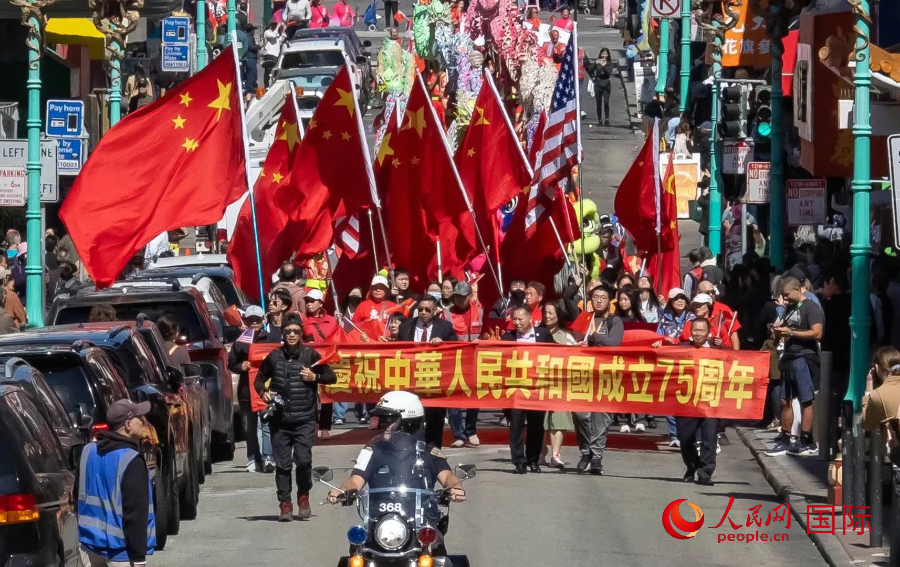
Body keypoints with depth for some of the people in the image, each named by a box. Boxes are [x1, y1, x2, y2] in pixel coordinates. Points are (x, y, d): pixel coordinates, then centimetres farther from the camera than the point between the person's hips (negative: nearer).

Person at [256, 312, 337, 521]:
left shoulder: (310, 355, 4)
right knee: (282, 463, 0)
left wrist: (314, 377, -8)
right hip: (280, 419, 2)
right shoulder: (274, 357, 8)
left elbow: (331, 377, 10)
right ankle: (285, 504, 9)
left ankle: (303, 496, 11)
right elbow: (259, 378, 20)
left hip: (305, 419, -2)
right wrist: (263, 392, 0)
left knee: (303, 459, -12)